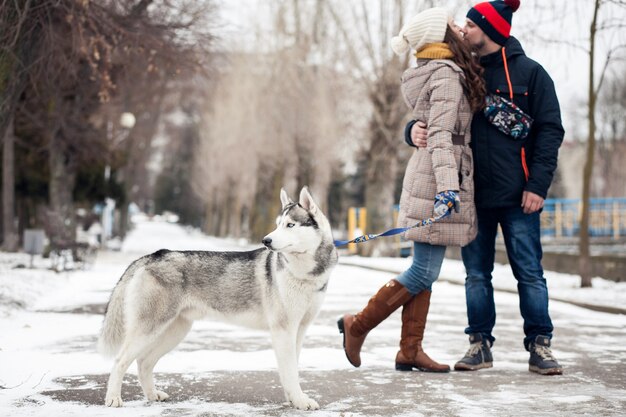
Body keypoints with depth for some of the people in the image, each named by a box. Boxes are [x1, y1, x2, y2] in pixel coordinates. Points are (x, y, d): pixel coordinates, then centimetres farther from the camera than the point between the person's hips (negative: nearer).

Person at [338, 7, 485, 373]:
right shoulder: (446, 74, -11)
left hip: (428, 177, 10)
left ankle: (410, 350, 10)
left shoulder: (433, 73, 17)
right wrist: (448, 185, -28)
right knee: (424, 272, -6)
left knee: (425, 271, 8)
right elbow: (440, 135, -20)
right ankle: (359, 324, 2)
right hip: (439, 179, -10)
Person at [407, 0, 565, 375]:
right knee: (476, 273, 7)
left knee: (530, 272, 0)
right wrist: (415, 129, -10)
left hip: (517, 196, -4)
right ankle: (481, 344, 15)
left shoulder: (529, 73, 1)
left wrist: (538, 185, -11)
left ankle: (540, 345, 8)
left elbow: (550, 130, -2)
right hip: (473, 194, 4)